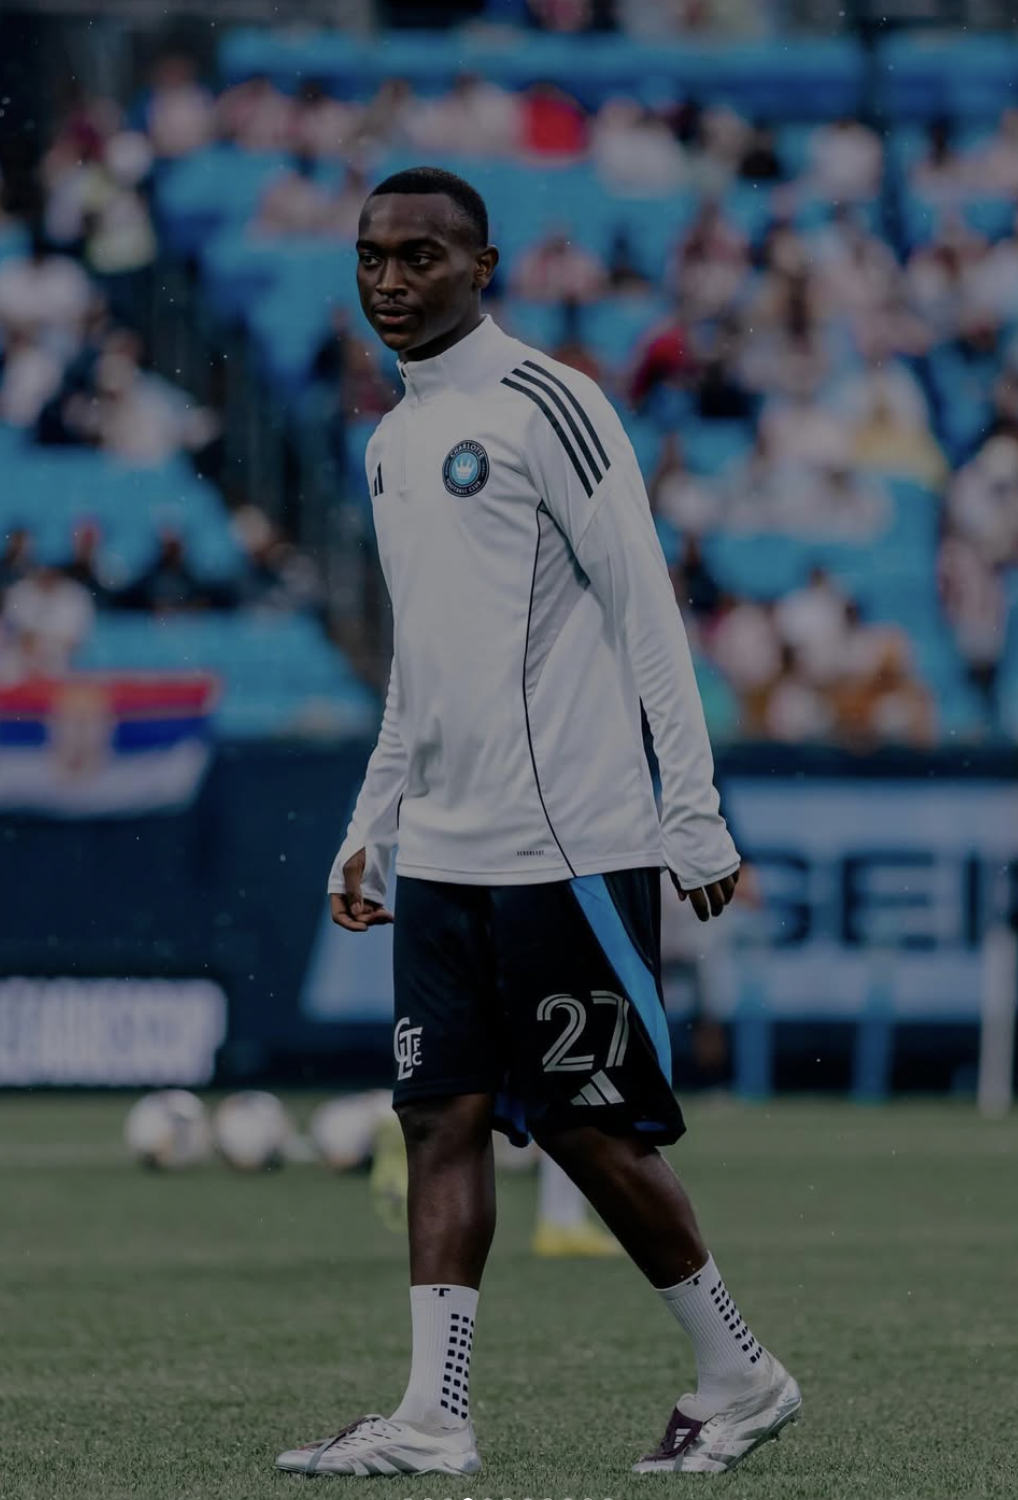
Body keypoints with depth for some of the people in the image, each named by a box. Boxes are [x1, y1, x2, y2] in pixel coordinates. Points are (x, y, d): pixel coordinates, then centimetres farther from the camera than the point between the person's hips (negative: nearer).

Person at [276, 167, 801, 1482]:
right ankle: (432, 1418, -1)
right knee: (442, 1116, 1)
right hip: (441, 855, 7)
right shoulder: (391, 442, 16)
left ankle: (737, 1376, 11)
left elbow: (644, 616, -10)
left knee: (583, 1124, -4)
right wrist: (370, 826, 20)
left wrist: (692, 816, -12)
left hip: (569, 847, -7)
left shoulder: (545, 409, -8)